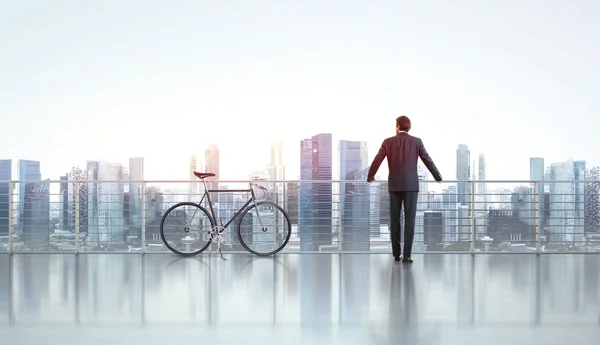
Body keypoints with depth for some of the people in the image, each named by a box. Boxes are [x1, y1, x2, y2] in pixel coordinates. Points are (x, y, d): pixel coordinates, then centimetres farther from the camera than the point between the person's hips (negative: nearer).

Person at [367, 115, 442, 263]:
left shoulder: (388, 142, 2)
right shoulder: (416, 141, 0)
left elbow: (376, 162, 3)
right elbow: (428, 161, 3)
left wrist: (370, 177, 21)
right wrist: (438, 177, 18)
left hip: (394, 185, 1)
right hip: (411, 185, -1)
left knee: (395, 220, 8)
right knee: (409, 220, -2)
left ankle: (396, 253, 10)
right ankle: (406, 255, -7)